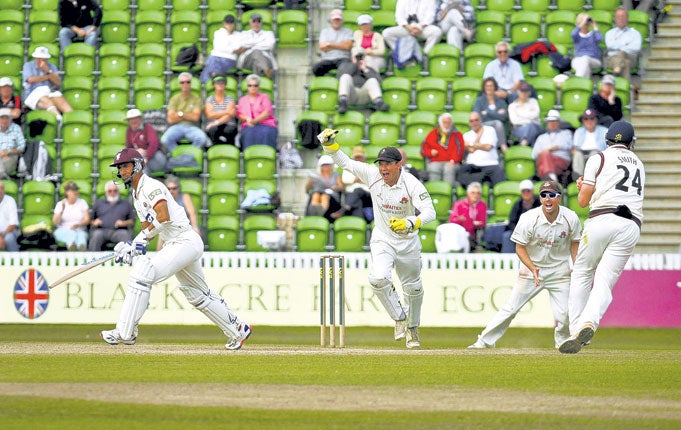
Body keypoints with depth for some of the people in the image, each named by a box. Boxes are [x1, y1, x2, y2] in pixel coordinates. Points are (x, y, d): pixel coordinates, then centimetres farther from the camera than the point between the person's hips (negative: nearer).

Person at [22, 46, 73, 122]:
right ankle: (59, 119, -63)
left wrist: (48, 71, -5)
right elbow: (30, 79, -6)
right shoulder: (28, 66, 14)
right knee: (48, 103, -36)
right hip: (34, 94, -3)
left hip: (51, 92, 3)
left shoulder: (52, 67, 22)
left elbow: (58, 83, 8)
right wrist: (47, 76, 5)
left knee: (61, 101, -30)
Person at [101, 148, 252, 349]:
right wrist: (131, 248, 1)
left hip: (185, 241, -11)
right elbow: (148, 228, 17)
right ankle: (238, 330, 34)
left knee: (142, 274, -22)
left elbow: (163, 217, -29)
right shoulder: (136, 194, 17)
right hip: (173, 245, 11)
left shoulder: (151, 187, -13)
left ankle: (125, 332, -23)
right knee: (198, 295, 21)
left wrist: (143, 236, -26)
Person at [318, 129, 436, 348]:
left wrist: (410, 223, -51)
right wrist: (329, 144, -20)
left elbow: (430, 212, -33)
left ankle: (413, 328, 39)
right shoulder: (373, 175, -13)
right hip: (382, 240, 1)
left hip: (408, 243, -1)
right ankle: (400, 318, -3)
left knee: (413, 288, 12)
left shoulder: (412, 184, -23)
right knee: (378, 278, -26)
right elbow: (345, 163, -3)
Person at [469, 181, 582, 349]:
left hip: (559, 270, 1)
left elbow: (574, 243, 4)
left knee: (564, 314, -9)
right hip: (532, 267, -1)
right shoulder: (529, 219, -20)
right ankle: (485, 341, 6)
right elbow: (520, 247, -11)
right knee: (510, 308, -3)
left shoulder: (570, 218, -13)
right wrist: (532, 268, -24)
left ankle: (562, 341, 19)